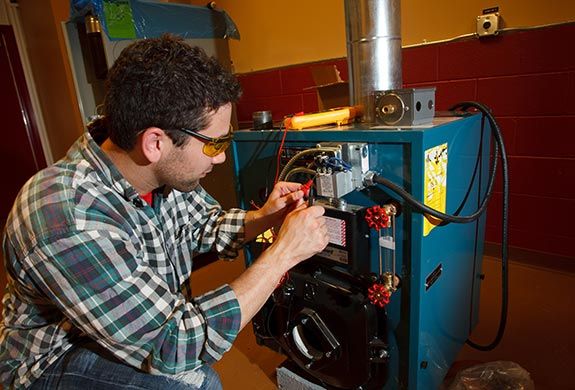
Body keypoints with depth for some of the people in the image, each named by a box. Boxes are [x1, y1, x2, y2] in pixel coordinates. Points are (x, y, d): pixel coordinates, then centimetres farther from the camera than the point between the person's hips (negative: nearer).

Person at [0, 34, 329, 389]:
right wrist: (284, 252, -30)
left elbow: (206, 225, 6)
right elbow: (178, 349, -34)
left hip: (152, 324, 7)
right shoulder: (69, 220, -37)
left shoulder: (166, 173, -14)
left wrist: (263, 218, -14)